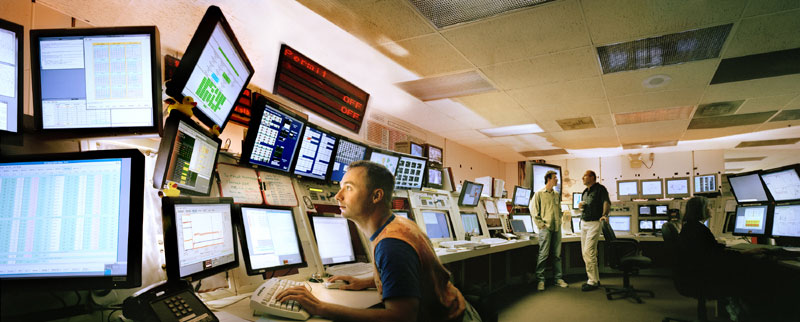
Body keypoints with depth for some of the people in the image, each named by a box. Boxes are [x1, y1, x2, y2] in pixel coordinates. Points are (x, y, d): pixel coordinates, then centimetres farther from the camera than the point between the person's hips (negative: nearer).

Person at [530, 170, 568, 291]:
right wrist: (540, 224, -9)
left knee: (557, 254, 9)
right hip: (546, 228, -6)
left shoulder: (557, 194, 15)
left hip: (557, 228, 6)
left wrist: (559, 221, 12)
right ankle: (540, 280, 0)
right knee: (543, 255, -6)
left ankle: (558, 278, 18)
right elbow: (533, 209, -5)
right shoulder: (539, 194, -2)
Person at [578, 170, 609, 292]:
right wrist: (580, 206, 3)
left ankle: (593, 282, -6)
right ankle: (595, 279, 19)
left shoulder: (600, 189, -5)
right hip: (584, 223, 8)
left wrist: (604, 214, -37)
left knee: (589, 252, -13)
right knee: (585, 253, 9)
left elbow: (606, 202, -19)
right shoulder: (584, 192, 19)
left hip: (594, 223, -8)